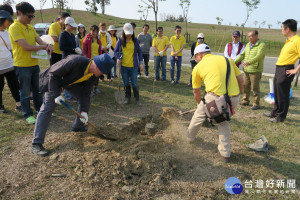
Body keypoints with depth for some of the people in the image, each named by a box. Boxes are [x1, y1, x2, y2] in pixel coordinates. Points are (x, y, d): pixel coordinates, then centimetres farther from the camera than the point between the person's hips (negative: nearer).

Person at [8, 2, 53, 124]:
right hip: (22, 66, -7)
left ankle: (40, 109, 30)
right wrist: (44, 47, -11)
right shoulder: (14, 28, -14)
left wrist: (47, 45, -20)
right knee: (25, 92, 5)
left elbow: (39, 40, 3)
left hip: (34, 64, 7)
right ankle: (28, 115, 18)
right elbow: (26, 46, -21)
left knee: (37, 90, 16)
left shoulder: (30, 28, 11)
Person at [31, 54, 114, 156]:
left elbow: (86, 92, -10)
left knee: (85, 100, 5)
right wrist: (55, 95, -33)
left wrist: (84, 110, -17)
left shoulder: (93, 74, -19)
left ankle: (77, 126, 26)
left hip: (72, 81, 7)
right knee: (47, 108, -15)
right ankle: (36, 144, -12)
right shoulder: (75, 61, -41)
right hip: (54, 80, -7)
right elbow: (52, 74, -31)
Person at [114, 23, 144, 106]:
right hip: (123, 66, 1)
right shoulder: (120, 41, 0)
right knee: (126, 83, 12)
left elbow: (139, 52, 6)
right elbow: (115, 51, 8)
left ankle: (137, 99, 14)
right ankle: (127, 98, 26)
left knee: (135, 84, 1)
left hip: (133, 66, -1)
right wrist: (117, 58, -12)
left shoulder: (135, 40, 0)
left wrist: (141, 62, -2)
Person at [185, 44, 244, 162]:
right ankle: (225, 153, 29)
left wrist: (199, 104, 37)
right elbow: (240, 79, 16)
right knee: (224, 121, 29)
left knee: (199, 116, 24)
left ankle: (189, 136, 49)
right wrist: (239, 93, 32)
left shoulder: (198, 67, 10)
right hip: (234, 98, 4)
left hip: (215, 97, -3)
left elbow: (196, 91, 19)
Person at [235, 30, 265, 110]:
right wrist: (234, 62, -1)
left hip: (255, 70, -7)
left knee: (255, 88, -2)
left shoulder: (261, 45, -8)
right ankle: (245, 100, 26)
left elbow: (258, 56, -23)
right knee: (246, 86, 12)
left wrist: (249, 62, -38)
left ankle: (256, 104, 8)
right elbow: (242, 55, 13)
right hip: (246, 70, 7)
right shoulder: (248, 44, 16)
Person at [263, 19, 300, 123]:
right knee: (277, 94, 19)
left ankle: (281, 117, 12)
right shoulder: (288, 40, 14)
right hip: (279, 69, 10)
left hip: (286, 71, -10)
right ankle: (275, 113, 34)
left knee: (283, 95, 0)